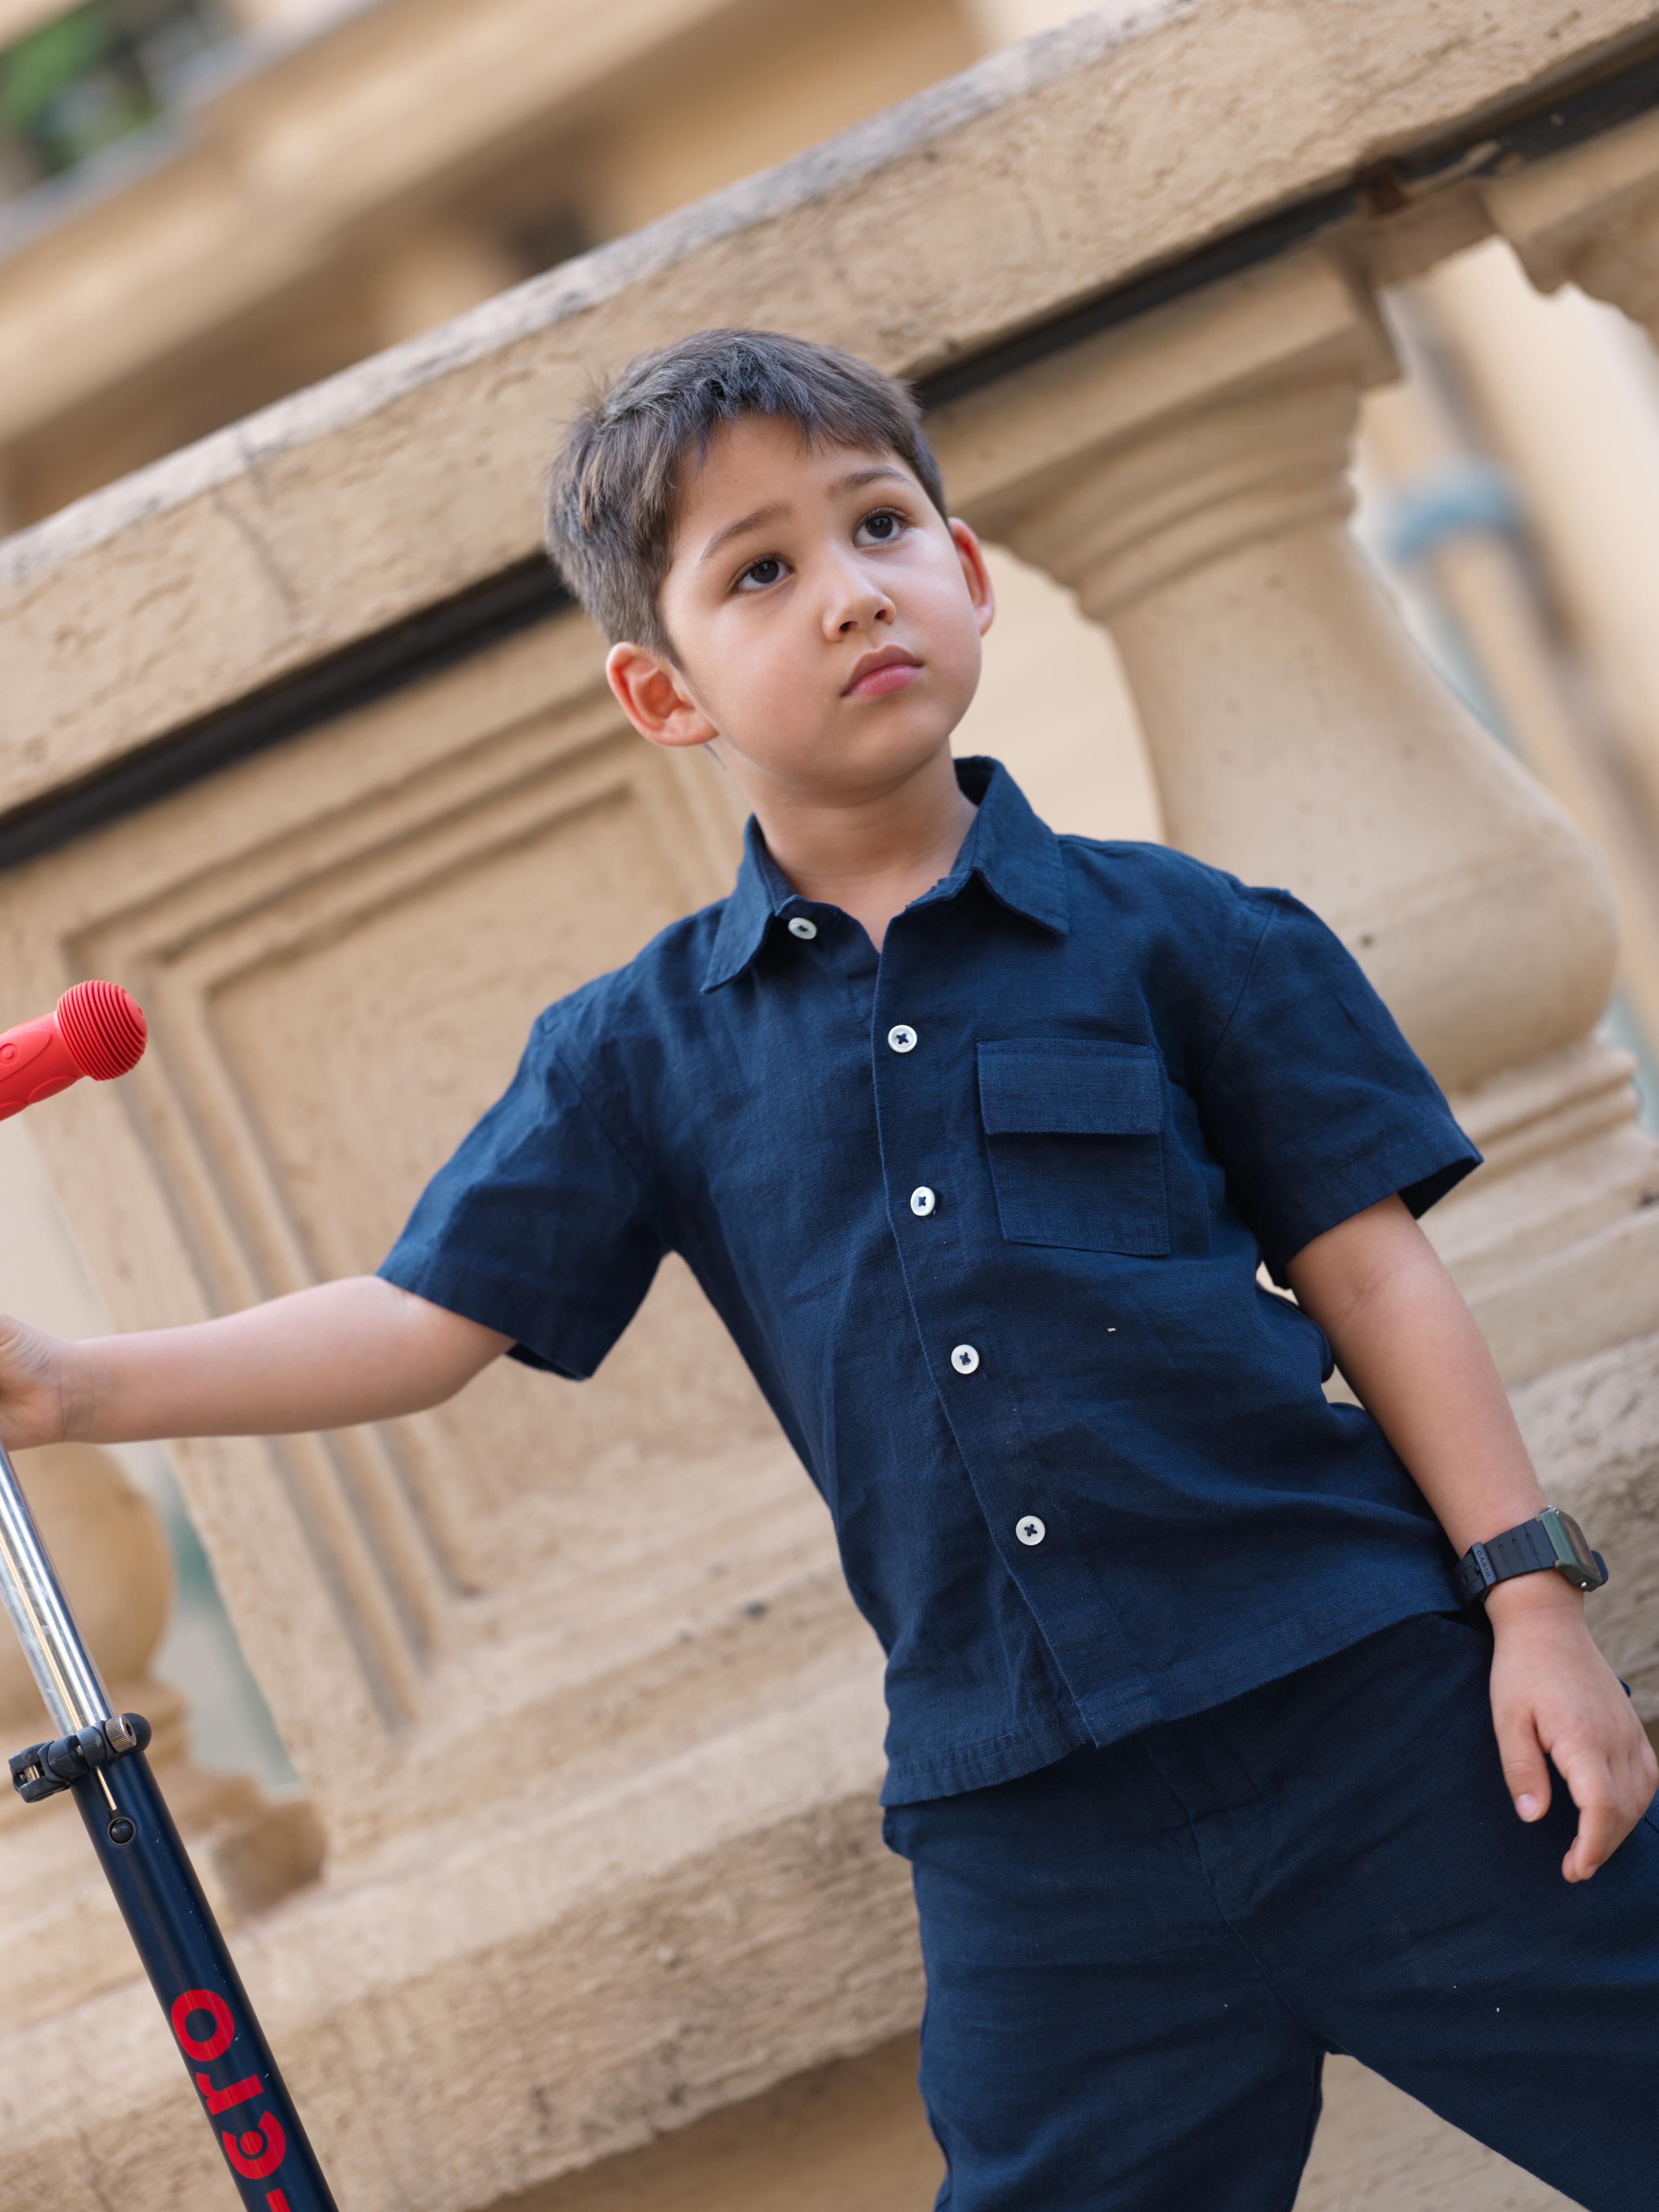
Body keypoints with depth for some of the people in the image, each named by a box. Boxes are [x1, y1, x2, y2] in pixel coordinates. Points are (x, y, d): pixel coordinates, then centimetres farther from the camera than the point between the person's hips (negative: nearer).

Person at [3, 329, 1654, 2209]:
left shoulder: (1166, 930, 1)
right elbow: (427, 1320, 3)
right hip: (1031, 1824, 2)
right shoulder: (642, 1048, 6)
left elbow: (1369, 1268, 2)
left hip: (1377, 1713, -1)